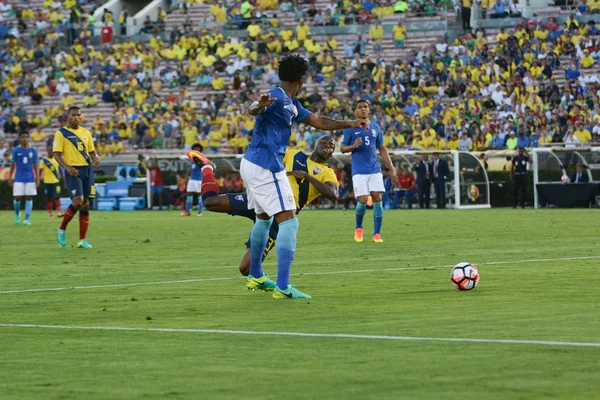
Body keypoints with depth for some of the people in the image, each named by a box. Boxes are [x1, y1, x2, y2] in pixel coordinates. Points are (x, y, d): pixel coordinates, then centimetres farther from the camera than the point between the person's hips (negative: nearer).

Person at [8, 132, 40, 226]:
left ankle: (27, 219, 0)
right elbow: (12, 165, 7)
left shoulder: (33, 151, 4)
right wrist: (10, 178, 3)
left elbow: (36, 165, 6)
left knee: (29, 197, -3)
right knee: (18, 197, -5)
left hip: (30, 178, 1)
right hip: (19, 178, -1)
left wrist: (37, 178, -1)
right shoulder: (16, 150, 3)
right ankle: (17, 213, 23)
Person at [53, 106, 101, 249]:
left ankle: (82, 240, 5)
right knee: (78, 202, -18)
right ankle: (62, 229, 5)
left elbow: (91, 151, 20)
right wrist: (67, 167, -22)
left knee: (85, 205, 2)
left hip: (87, 169, 5)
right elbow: (57, 154, -6)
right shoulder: (61, 133, -1)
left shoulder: (86, 133, 15)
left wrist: (96, 158, -3)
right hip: (73, 171, -5)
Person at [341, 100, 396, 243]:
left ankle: (377, 234, 2)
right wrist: (353, 146, -18)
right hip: (359, 171, -3)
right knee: (363, 201, -11)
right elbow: (342, 148, 4)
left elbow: (382, 149, 16)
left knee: (377, 199, -6)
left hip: (375, 170, 3)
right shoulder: (350, 128, 0)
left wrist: (391, 168, 10)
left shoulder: (375, 127, 10)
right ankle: (358, 228, 17)